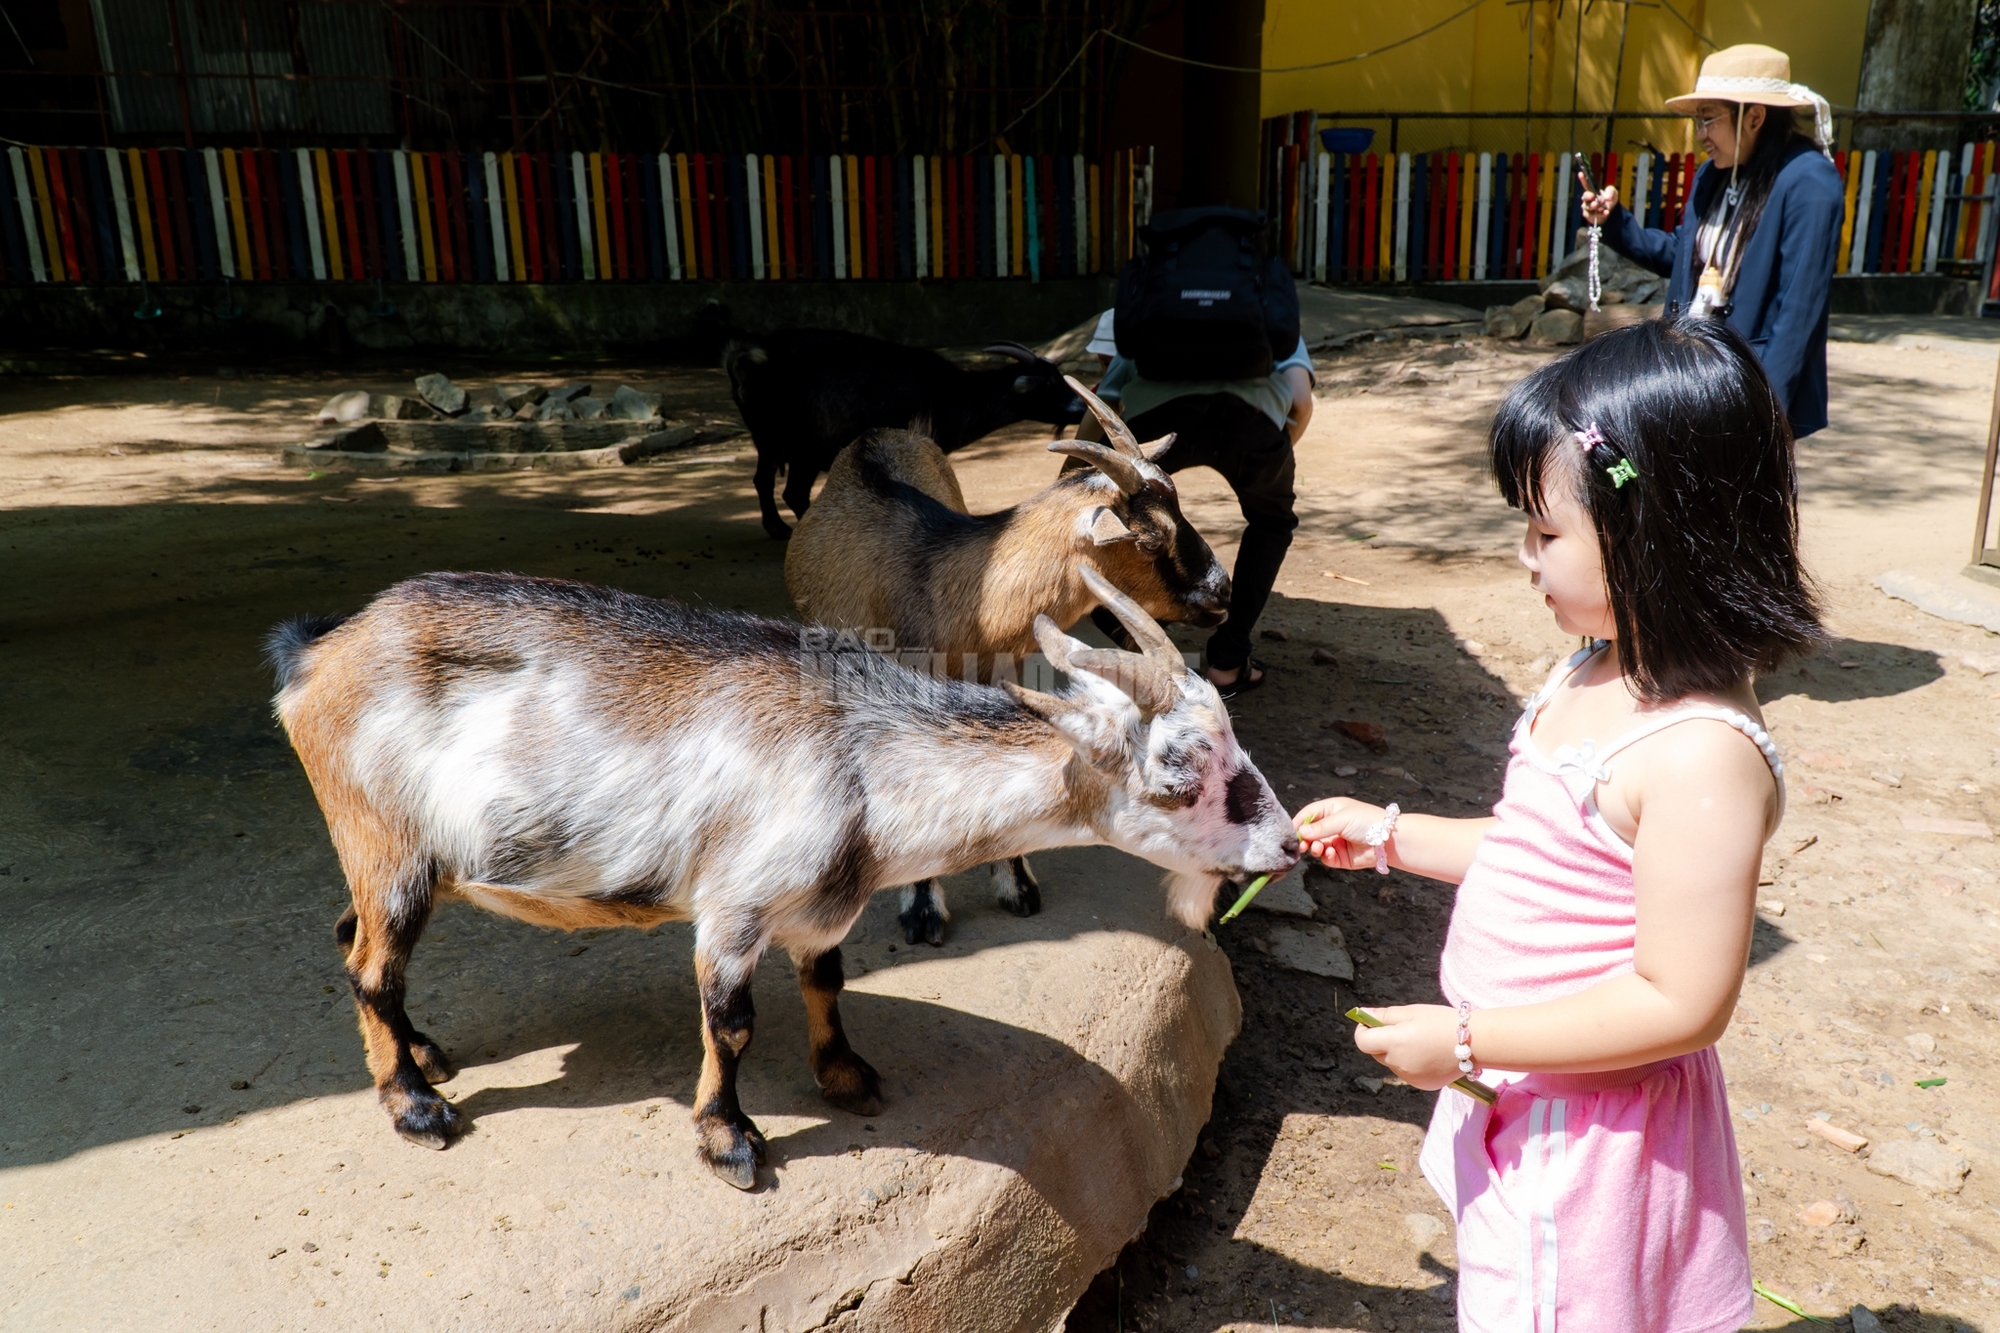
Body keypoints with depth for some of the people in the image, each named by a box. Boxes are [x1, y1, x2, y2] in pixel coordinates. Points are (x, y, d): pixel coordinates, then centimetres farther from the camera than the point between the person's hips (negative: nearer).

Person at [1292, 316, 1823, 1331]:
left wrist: (1465, 1039, -25)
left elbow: (1681, 1004, -28)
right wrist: (1390, 837, 11)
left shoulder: (1701, 756, -29)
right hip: (1515, 1104, 8)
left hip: (1594, 1131, -8)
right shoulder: (1592, 682, 0)